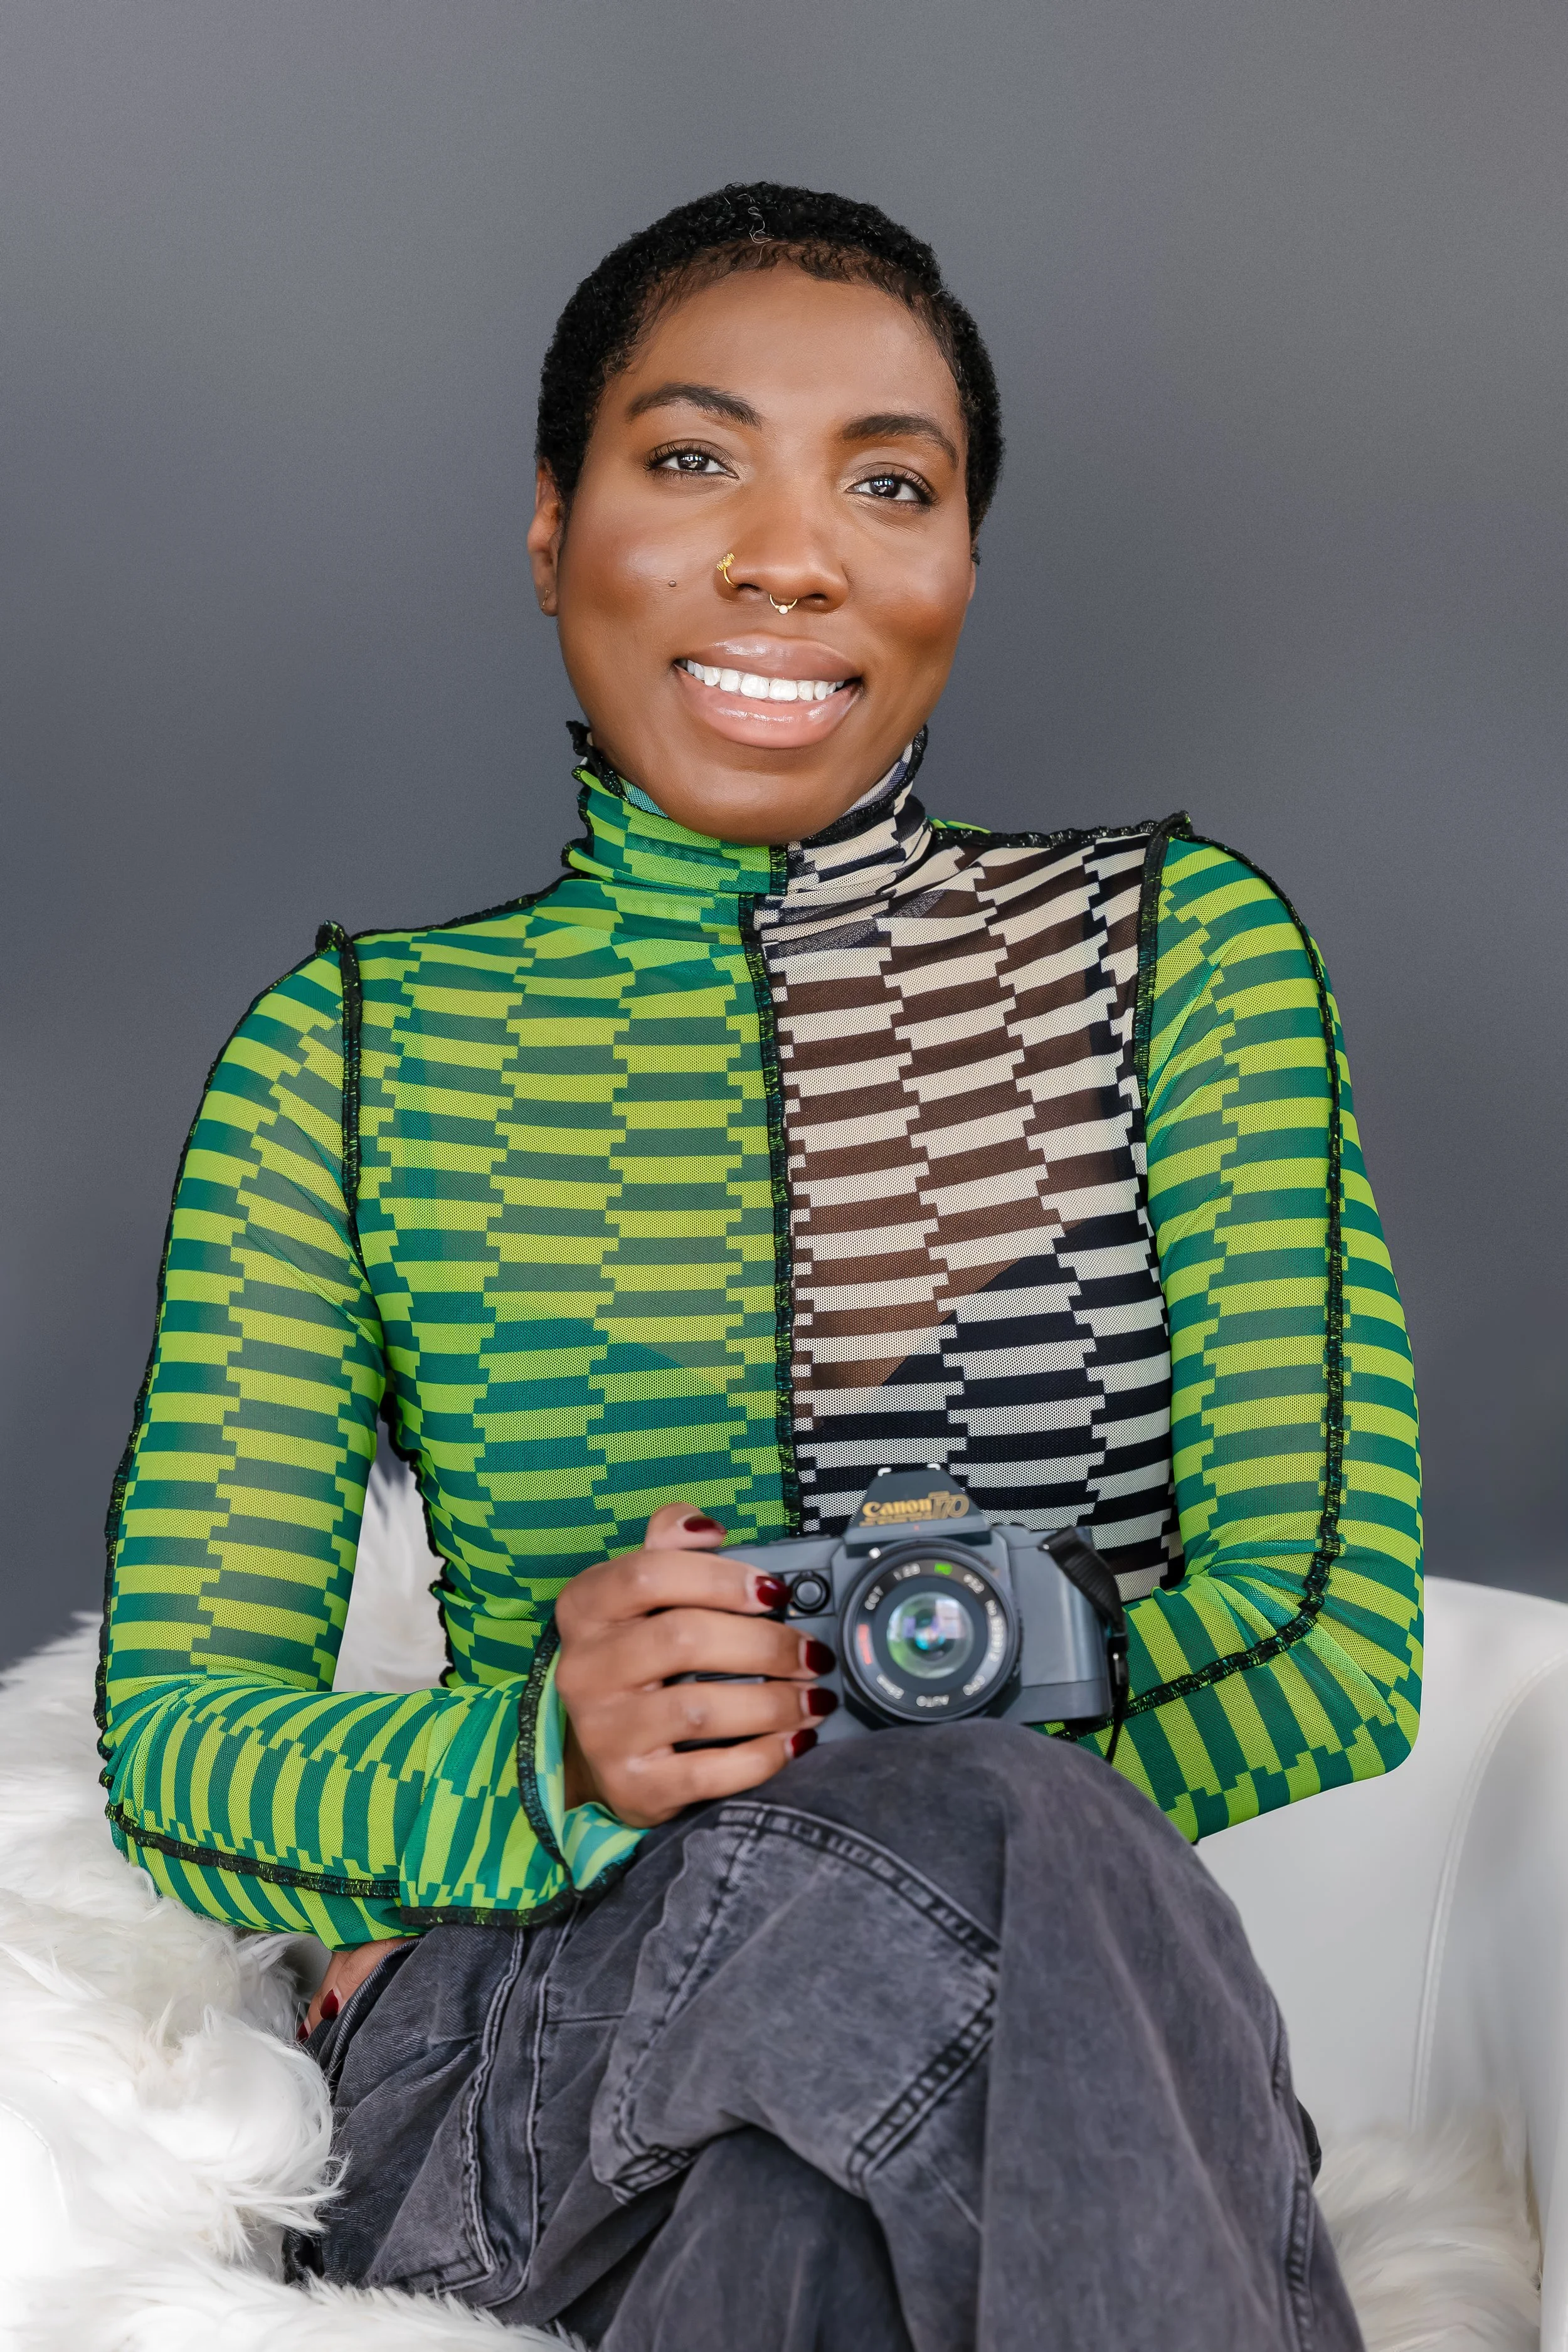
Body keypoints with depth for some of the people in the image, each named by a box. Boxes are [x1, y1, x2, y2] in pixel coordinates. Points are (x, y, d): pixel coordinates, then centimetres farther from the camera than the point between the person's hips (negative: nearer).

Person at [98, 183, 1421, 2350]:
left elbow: (1333, 1639, -4)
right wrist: (549, 1763, -21)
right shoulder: (351, 1049, 6)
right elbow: (172, 1739, 1)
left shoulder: (1175, 949, 4)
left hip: (1015, 2085, 0)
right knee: (999, 1844, -32)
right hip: (505, 2088, 0)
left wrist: (741, 1756, -12)